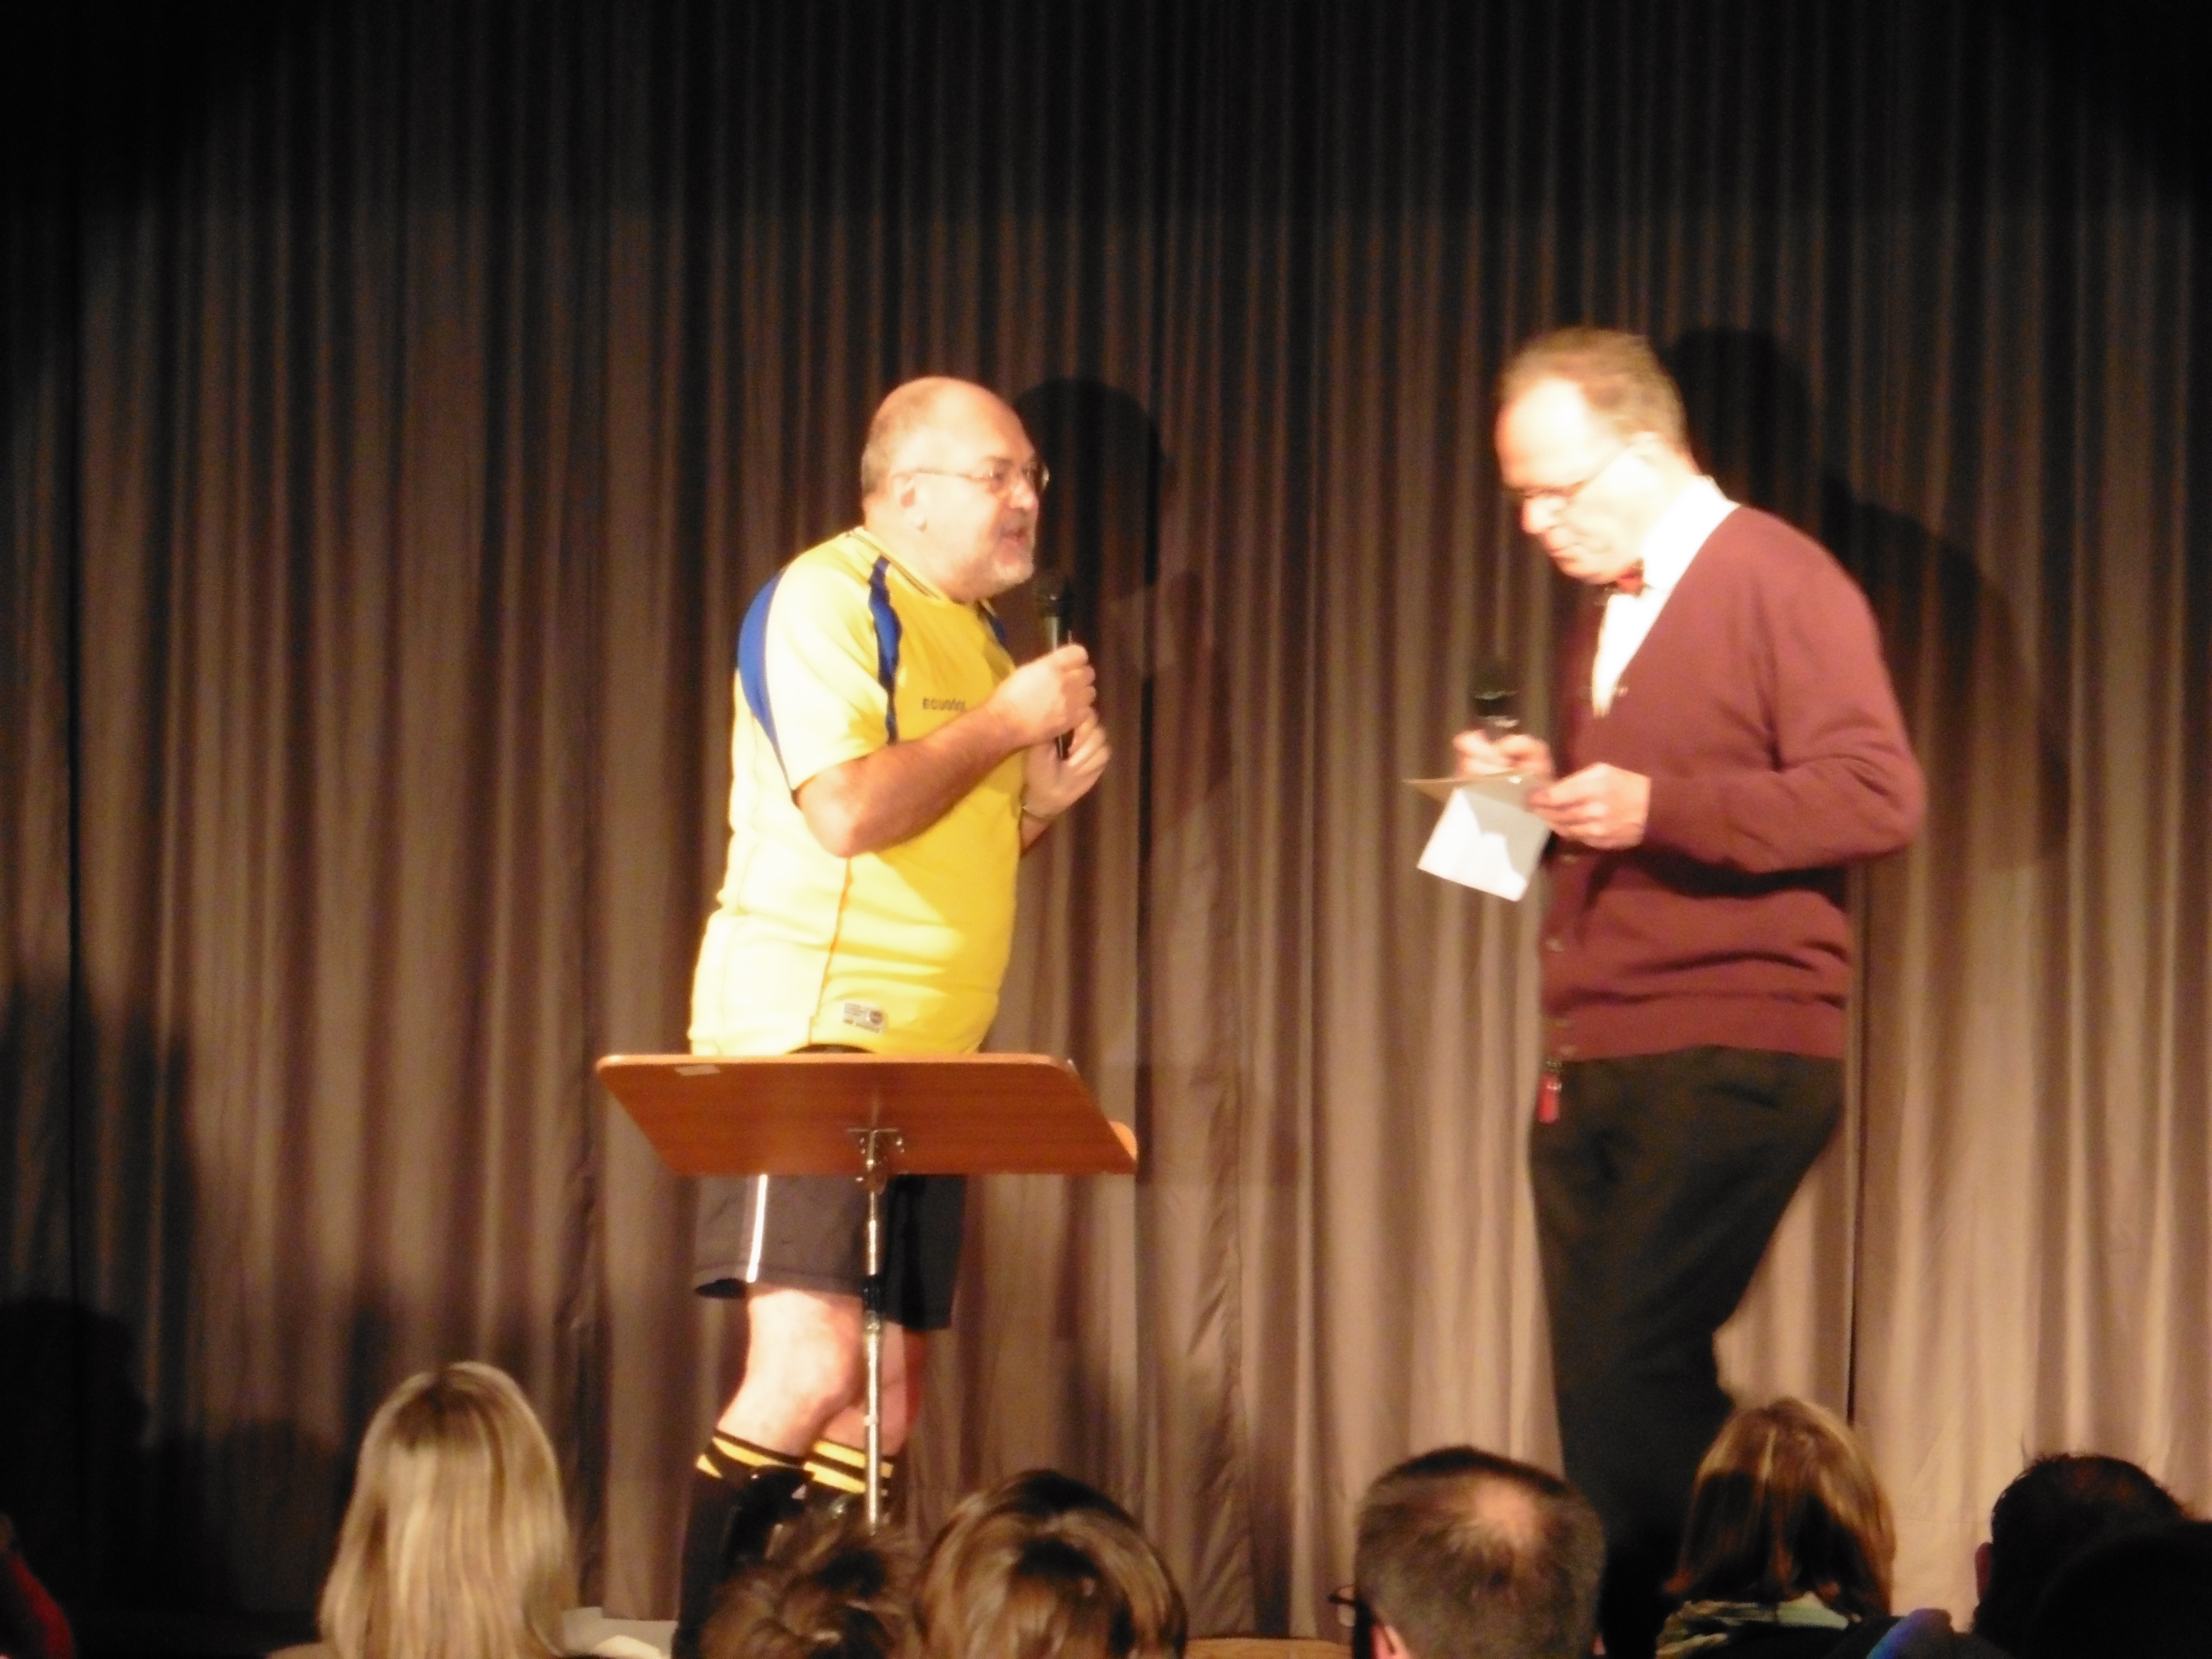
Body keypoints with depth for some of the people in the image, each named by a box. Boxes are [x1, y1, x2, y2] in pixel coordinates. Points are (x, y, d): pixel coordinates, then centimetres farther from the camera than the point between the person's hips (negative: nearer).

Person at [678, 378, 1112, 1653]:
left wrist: (1046, 795, 10)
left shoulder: (982, 631, 20)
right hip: (802, 1037, -9)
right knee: (809, 1368, -19)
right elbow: (849, 810, -22)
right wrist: (1006, 724, -12)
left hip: (924, 1067, 9)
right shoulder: (825, 602, -9)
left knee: (882, 1411, 6)